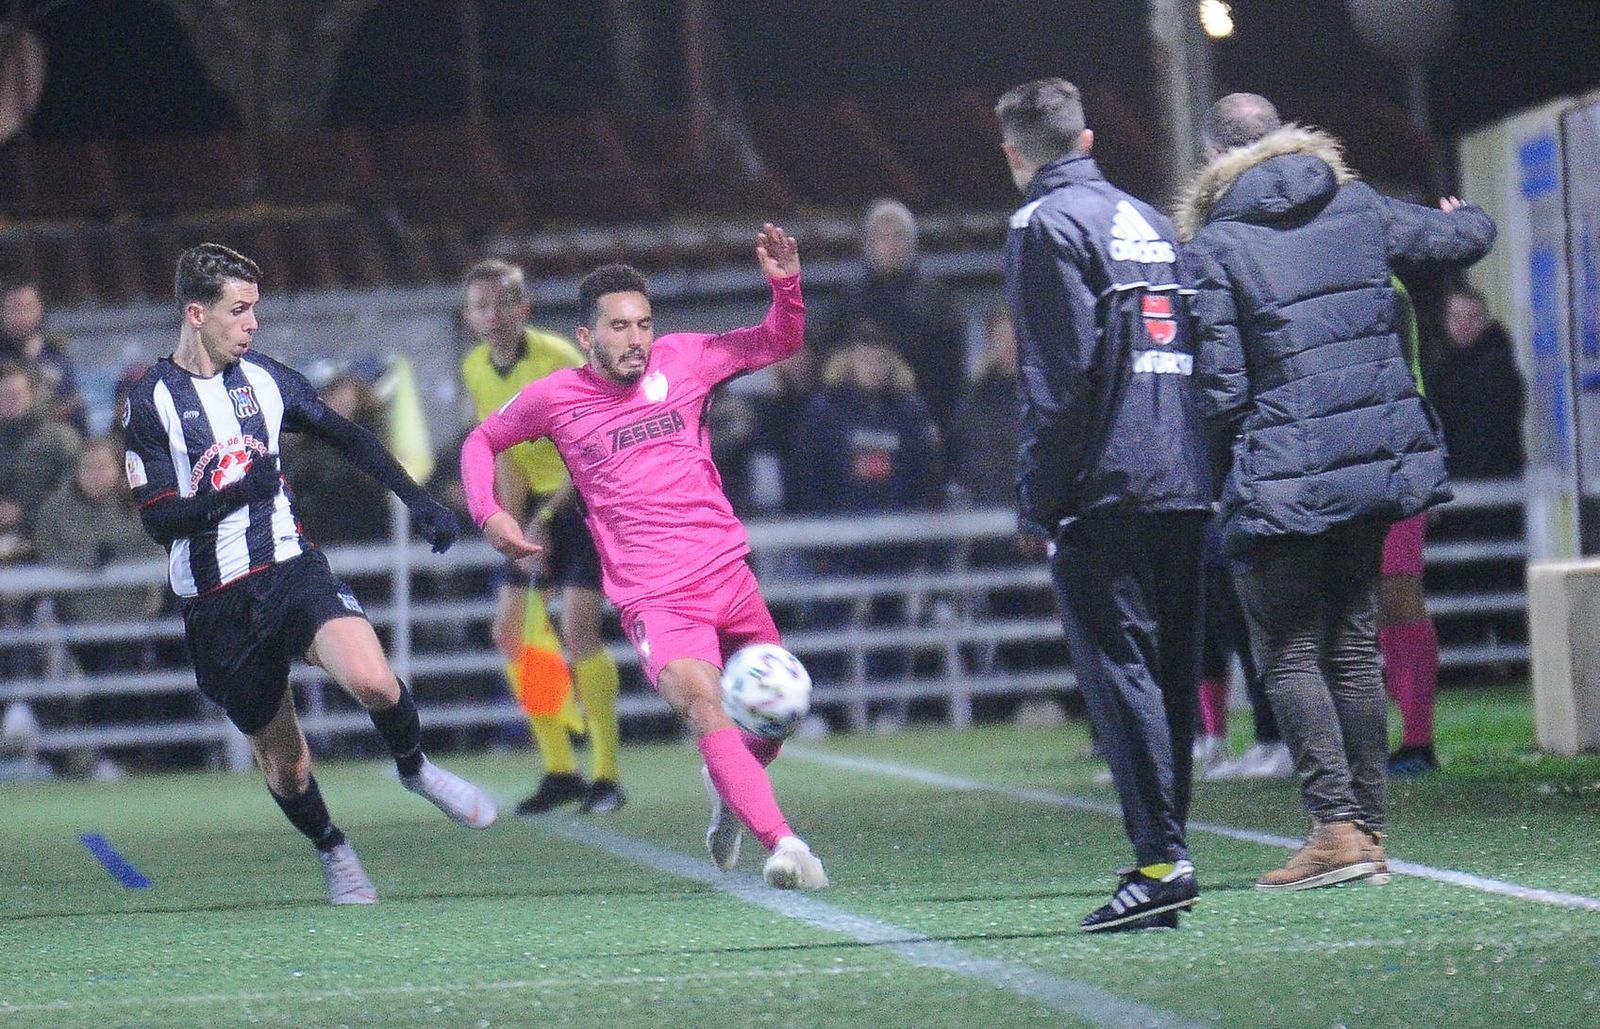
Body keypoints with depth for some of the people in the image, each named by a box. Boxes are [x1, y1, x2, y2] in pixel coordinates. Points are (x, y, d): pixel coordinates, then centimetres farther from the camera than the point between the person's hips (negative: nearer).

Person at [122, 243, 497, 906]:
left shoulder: (266, 380, 7)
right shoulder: (151, 403, -6)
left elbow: (349, 439, 20)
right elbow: (159, 520, -11)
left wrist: (417, 501, 15)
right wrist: (236, 491, -23)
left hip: (292, 570, 2)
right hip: (217, 603, -2)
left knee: (373, 681, -25)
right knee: (281, 759, 5)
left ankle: (414, 767, 6)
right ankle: (333, 853, 33)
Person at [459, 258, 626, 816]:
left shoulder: (557, 360, -20)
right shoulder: (476, 369, 1)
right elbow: (505, 453, 8)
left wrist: (547, 514, -25)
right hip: (542, 503, 7)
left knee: (576, 626, -19)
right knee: (510, 629, 0)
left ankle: (607, 775, -13)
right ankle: (560, 770, 8)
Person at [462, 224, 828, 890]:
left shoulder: (680, 360, 4)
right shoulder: (553, 398, 0)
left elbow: (780, 344, 16)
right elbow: (481, 441, 18)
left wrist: (786, 285, -4)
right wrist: (487, 515, 2)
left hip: (729, 576, 4)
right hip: (654, 601, -4)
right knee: (705, 711, -28)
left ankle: (726, 788, 47)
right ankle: (783, 845, -41)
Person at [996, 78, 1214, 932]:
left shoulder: (1046, 225, -5)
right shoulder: (1149, 221, 20)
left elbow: (1058, 376, -13)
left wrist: (1039, 502, -10)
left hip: (1105, 487, -8)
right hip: (1182, 482, 8)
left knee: (1118, 670, -9)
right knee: (1167, 674, 9)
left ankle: (1160, 859, -16)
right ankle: (1167, 857, 10)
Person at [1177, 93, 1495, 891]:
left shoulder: (1213, 246, -8)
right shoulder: (1359, 207, 6)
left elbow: (1220, 383, -12)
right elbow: (1464, 239, 17)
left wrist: (1222, 460, 5)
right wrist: (1462, 215, 41)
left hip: (1282, 476, -6)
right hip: (1376, 460, 6)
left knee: (1288, 654, -1)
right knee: (1354, 649, 12)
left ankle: (1337, 827, -13)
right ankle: (1368, 829, 12)